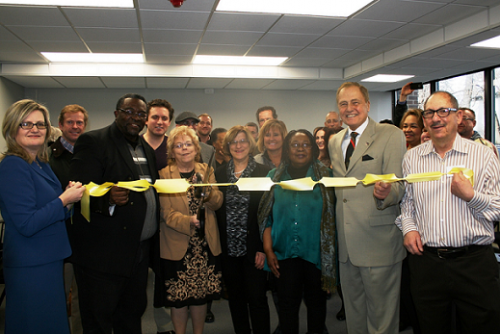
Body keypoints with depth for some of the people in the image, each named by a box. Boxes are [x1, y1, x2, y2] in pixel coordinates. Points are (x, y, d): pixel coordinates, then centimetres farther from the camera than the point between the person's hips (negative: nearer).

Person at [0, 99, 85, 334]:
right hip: (31, 268, -9)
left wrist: (68, 196, -1)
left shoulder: (41, 164, 9)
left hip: (50, 260, 9)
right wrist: (64, 200, -17)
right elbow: (26, 224, -22)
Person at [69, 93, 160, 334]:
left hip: (139, 251, 7)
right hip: (103, 254, -7)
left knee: (133, 314, 19)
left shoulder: (146, 148, 15)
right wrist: (107, 198, -36)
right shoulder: (93, 142, -9)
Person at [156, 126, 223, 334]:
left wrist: (208, 192, -21)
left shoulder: (206, 171, 8)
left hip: (205, 244, 3)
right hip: (177, 246, -2)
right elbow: (167, 212, -10)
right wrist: (188, 221, -27)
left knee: (201, 295, 11)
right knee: (179, 297, 4)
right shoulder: (164, 174, -2)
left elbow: (218, 203, 0)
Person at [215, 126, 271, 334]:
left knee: (257, 299, 0)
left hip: (253, 249, -3)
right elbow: (216, 209, 7)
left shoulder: (263, 173, -3)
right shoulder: (219, 173, 6)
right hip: (228, 248, 3)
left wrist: (264, 248, -11)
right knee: (235, 299, 14)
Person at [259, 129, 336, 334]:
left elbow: (332, 215, 0)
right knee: (287, 303, 8)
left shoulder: (325, 175, 1)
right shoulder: (274, 176, 4)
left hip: (316, 252, 0)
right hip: (285, 252, 1)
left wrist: (330, 249, -7)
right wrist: (268, 250, -1)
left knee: (316, 301, 13)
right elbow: (267, 216, 5)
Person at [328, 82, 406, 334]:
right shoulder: (334, 141, 12)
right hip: (347, 245, 6)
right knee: (353, 313, 20)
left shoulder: (391, 135, -7)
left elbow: (398, 185, -15)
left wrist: (385, 193, -36)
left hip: (378, 243, -6)